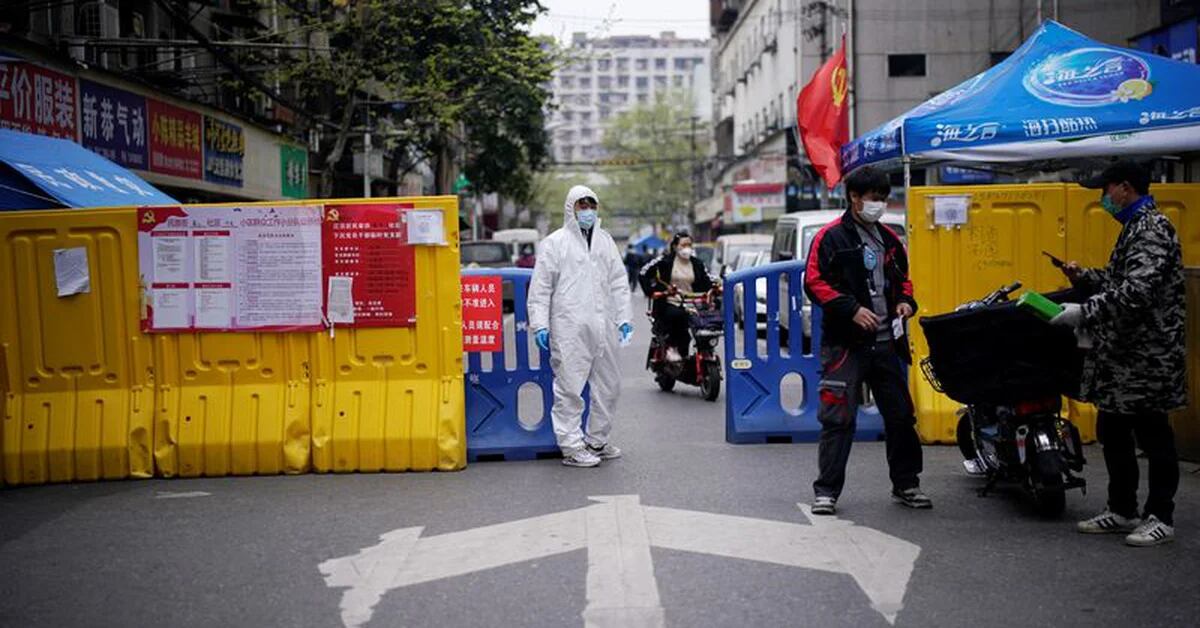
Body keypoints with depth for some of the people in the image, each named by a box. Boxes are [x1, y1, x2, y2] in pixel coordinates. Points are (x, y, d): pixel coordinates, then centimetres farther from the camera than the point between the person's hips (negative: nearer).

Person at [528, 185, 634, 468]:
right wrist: (540, 325, -7)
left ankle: (596, 440, 26)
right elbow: (540, 287, 0)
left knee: (608, 386, 12)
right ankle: (572, 447, 3)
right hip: (569, 328, -6)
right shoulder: (555, 243, 2)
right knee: (569, 387, -5)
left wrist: (623, 318, 12)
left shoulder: (605, 240, 17)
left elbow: (619, 282, 20)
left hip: (603, 327, 6)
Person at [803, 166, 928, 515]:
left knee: (901, 415, 11)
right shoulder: (831, 237, -4)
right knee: (838, 419, -6)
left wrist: (905, 300, 6)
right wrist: (851, 309, -18)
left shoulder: (889, 238, 16)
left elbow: (903, 277, 27)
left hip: (886, 342, 6)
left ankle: (906, 484, 24)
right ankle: (827, 490, 3)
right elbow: (814, 282, -9)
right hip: (845, 343, -6)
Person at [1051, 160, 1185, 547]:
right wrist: (1083, 277, 7)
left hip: (1146, 355, -10)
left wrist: (1084, 312, -29)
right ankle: (1122, 511, 25)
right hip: (1123, 354, 10)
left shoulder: (1152, 229, -16)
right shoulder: (1135, 228, 17)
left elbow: (1137, 292, -28)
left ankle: (1161, 518, 11)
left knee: (1153, 436, 1)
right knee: (1112, 432, 15)